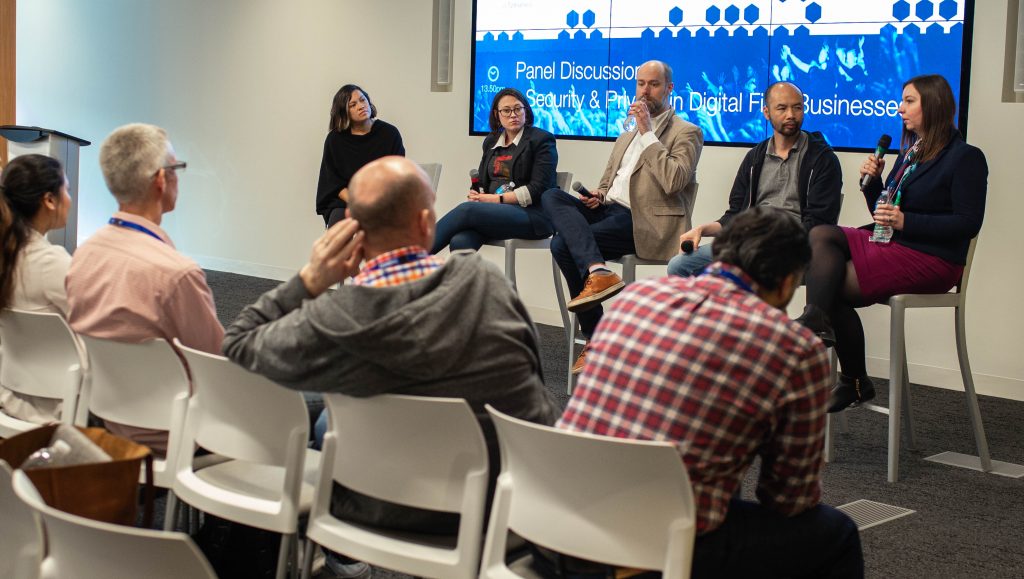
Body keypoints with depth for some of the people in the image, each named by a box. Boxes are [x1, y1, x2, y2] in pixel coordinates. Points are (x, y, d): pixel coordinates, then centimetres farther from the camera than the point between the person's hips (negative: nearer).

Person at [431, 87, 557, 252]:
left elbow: (538, 188, -7)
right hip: (495, 212, 5)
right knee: (460, 242, -30)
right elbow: (482, 182, 24)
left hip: (533, 215, -5)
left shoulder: (541, 140, 3)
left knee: (466, 209, -29)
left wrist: (497, 199, -11)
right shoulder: (491, 142, 23)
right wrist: (477, 195, -1)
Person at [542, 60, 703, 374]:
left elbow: (673, 181, -15)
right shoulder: (626, 137, 28)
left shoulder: (686, 133, 2)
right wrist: (598, 194, 4)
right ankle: (597, 271, -35)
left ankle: (595, 337, -19)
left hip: (644, 222, -8)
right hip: (610, 208, 8)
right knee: (552, 197, -20)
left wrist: (648, 133, -12)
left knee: (563, 244, -25)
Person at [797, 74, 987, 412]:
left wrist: (906, 221, -21)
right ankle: (816, 320, -32)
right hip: (891, 245, 8)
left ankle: (854, 383, -12)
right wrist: (872, 181, 3)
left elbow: (969, 223, -15)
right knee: (820, 235, -17)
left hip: (931, 260, -8)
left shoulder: (965, 157, -6)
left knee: (833, 287, -19)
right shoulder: (910, 153, 19)